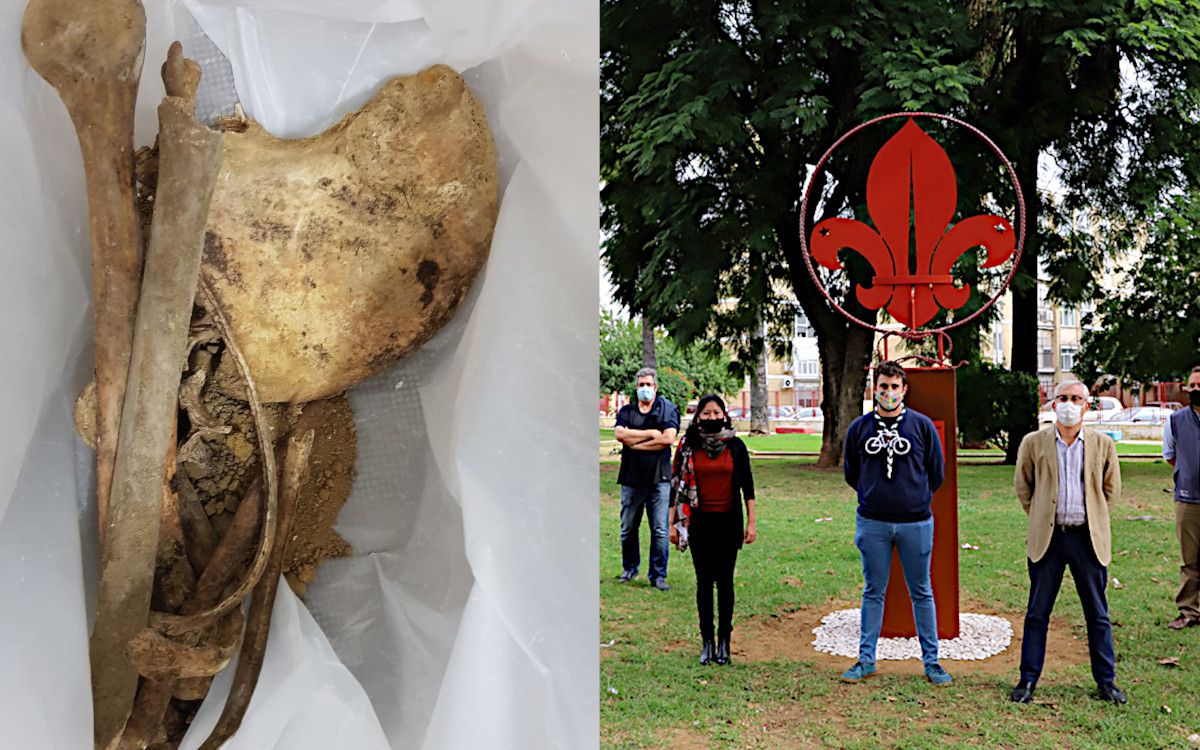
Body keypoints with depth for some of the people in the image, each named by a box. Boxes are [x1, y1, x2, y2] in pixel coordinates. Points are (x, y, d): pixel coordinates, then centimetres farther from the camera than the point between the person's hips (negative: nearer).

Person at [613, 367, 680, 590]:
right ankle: (629, 569, 27)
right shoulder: (626, 411, 11)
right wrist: (651, 433, -10)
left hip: (659, 478, -2)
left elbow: (668, 439, -11)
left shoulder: (668, 409, 4)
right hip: (631, 478, 2)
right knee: (628, 528, 9)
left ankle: (658, 576, 6)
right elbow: (619, 434, -8)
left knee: (660, 530, -2)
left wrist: (635, 443, -7)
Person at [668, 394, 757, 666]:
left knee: (725, 581, 5)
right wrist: (672, 523, 1)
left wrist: (751, 522, 1)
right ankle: (707, 641, 13)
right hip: (699, 521, 0)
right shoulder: (688, 446, -1)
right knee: (704, 582, 5)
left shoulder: (736, 446, 0)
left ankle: (724, 641, 15)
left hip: (729, 521, 0)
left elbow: (747, 485, 4)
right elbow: (676, 485, 3)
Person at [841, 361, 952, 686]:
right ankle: (866, 659, 17)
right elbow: (851, 474, 15)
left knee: (921, 593, 7)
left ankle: (931, 661, 17)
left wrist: (915, 498, 12)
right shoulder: (859, 428, 4)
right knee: (873, 592, 9)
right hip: (872, 523, 1)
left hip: (916, 522, -1)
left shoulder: (922, 425, 1)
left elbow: (937, 473, 9)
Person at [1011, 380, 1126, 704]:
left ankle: (1106, 681, 22)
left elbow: (1111, 489, 15)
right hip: (1047, 538, -1)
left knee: (1098, 614, 9)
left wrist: (1092, 518, 10)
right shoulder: (1033, 443, 1)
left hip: (1088, 538, 1)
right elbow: (1022, 486, 12)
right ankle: (1027, 680, 14)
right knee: (1037, 613, 5)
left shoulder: (1103, 444, 3)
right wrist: (1042, 517, 7)